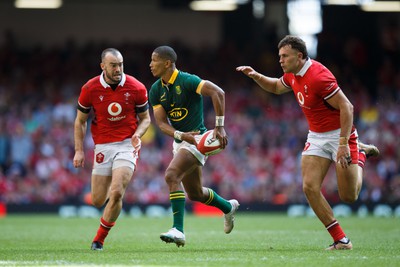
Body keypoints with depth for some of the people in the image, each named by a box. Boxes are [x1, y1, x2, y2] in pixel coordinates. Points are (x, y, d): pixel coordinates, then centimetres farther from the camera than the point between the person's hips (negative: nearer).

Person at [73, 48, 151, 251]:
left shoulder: (136, 88, -6)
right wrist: (79, 150, -2)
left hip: (127, 144, -2)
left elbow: (145, 118, 7)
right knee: (98, 201, 2)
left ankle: (99, 239, -1)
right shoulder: (90, 89, -5)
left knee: (116, 193, -19)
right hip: (102, 146, 2)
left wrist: (137, 134, -14)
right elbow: (80, 121, 6)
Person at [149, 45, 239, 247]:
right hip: (180, 141, 8)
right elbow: (161, 123, -4)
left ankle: (178, 229, -28)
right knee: (194, 193, 17)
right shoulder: (155, 90, 3)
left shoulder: (187, 81, -17)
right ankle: (228, 207, 46)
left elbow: (218, 92, -27)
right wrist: (180, 135, -23)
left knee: (171, 176, -27)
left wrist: (219, 126, -31)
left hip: (197, 138, -8)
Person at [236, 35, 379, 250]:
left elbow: (347, 107, -26)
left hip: (339, 134, -7)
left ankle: (360, 154, 26)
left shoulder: (318, 77, -26)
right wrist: (256, 76, 7)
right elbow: (276, 87, 25)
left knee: (349, 196, -5)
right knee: (310, 187, -12)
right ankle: (341, 240, -6)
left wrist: (343, 143, -30)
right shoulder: (293, 75, 2)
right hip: (316, 136, 7)